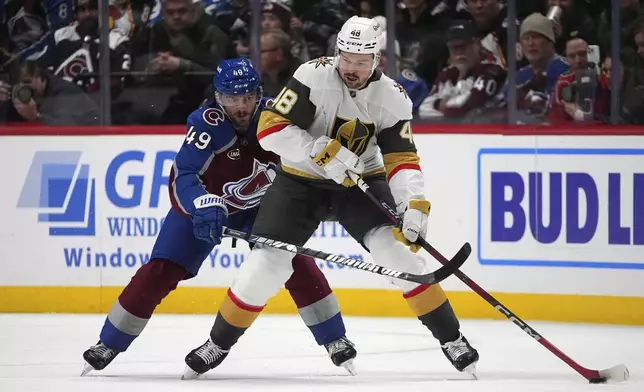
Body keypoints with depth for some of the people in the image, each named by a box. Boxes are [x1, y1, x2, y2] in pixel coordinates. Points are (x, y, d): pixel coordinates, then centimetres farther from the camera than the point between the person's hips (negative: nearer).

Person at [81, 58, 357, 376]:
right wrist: (202, 205, -52)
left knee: (295, 261, -15)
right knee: (161, 272, -10)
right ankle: (107, 346, 0)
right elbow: (184, 174, -36)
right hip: (203, 204, -2)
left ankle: (336, 341, -3)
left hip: (259, 204, 2)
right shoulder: (207, 122, -30)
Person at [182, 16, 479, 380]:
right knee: (267, 265, -10)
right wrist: (321, 151, -33)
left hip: (360, 182, 2)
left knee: (398, 249, -17)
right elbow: (270, 128, -24)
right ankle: (218, 343, 11)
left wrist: (416, 204, -29)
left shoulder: (393, 99, -12)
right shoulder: (313, 78, -21)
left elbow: (402, 159, -12)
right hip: (301, 180, -1)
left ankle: (452, 339, -5)